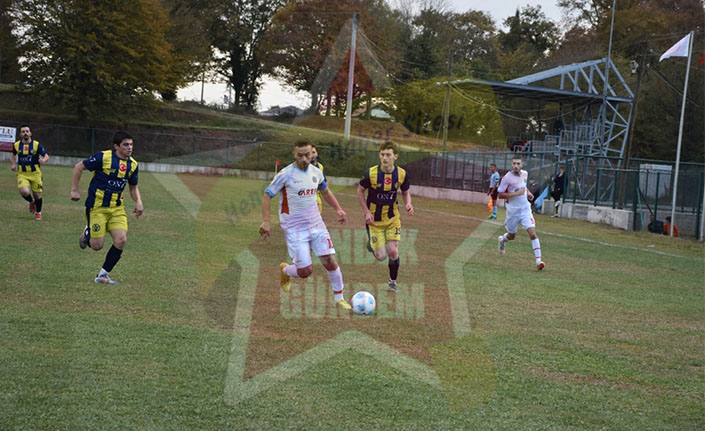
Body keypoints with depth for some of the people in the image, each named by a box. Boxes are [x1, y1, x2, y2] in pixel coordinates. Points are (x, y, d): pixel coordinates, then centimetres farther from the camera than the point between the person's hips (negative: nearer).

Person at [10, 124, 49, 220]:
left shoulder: (36, 144, -5)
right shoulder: (16, 145, 3)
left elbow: (46, 157, -6)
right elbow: (14, 154, 26)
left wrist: (43, 160, -29)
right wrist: (14, 164, 9)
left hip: (35, 174, -1)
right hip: (22, 174, 1)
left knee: (37, 195, 4)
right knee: (24, 192, -23)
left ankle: (38, 212, 34)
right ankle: (32, 202, 14)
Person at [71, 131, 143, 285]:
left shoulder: (132, 164, 5)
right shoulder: (103, 157, -13)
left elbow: (133, 187, 19)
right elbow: (79, 167, -4)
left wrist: (138, 202, 0)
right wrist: (74, 190, -6)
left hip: (117, 207, 5)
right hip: (97, 206, -5)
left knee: (121, 240, -13)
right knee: (97, 246, -7)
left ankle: (103, 275, 3)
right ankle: (87, 234, 31)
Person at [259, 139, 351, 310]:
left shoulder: (316, 172, 5)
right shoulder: (285, 174, -12)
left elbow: (326, 192, 24)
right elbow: (267, 195, -6)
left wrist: (338, 209, 11)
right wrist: (266, 222, -14)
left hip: (317, 225, 5)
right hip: (295, 230, -5)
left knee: (330, 262, -3)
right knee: (306, 271, -8)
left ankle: (339, 298, 13)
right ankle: (285, 270, 26)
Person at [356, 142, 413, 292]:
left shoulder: (401, 174, -10)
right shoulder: (371, 173, -17)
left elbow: (406, 192, 7)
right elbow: (360, 191, -2)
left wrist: (408, 204, -15)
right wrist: (366, 212, -10)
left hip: (392, 219, 2)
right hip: (374, 219, -1)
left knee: (393, 252, -8)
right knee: (381, 256, -4)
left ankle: (393, 281, 18)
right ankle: (371, 243, 33)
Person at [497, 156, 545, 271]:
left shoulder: (524, 174, 2)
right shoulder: (507, 178, -16)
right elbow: (500, 195, -16)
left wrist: (527, 193, 5)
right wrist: (516, 193, -24)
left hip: (525, 209, 3)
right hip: (513, 211, -3)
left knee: (532, 233, -14)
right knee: (511, 236, 15)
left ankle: (538, 259, -15)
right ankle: (502, 240, 52)